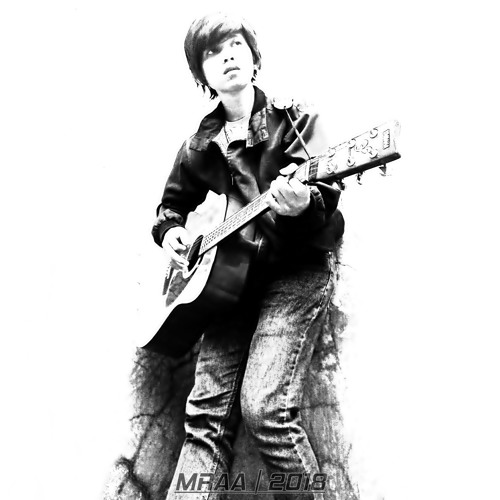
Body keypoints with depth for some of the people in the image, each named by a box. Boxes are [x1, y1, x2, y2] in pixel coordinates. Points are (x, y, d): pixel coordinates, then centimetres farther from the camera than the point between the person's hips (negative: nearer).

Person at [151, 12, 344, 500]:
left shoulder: (295, 118, 0)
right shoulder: (199, 146, 11)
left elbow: (327, 198, -12)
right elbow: (172, 201, 28)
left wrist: (303, 203, -33)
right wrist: (169, 231, 8)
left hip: (298, 269, -4)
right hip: (230, 276, 4)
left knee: (264, 408, -19)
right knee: (205, 413, -6)